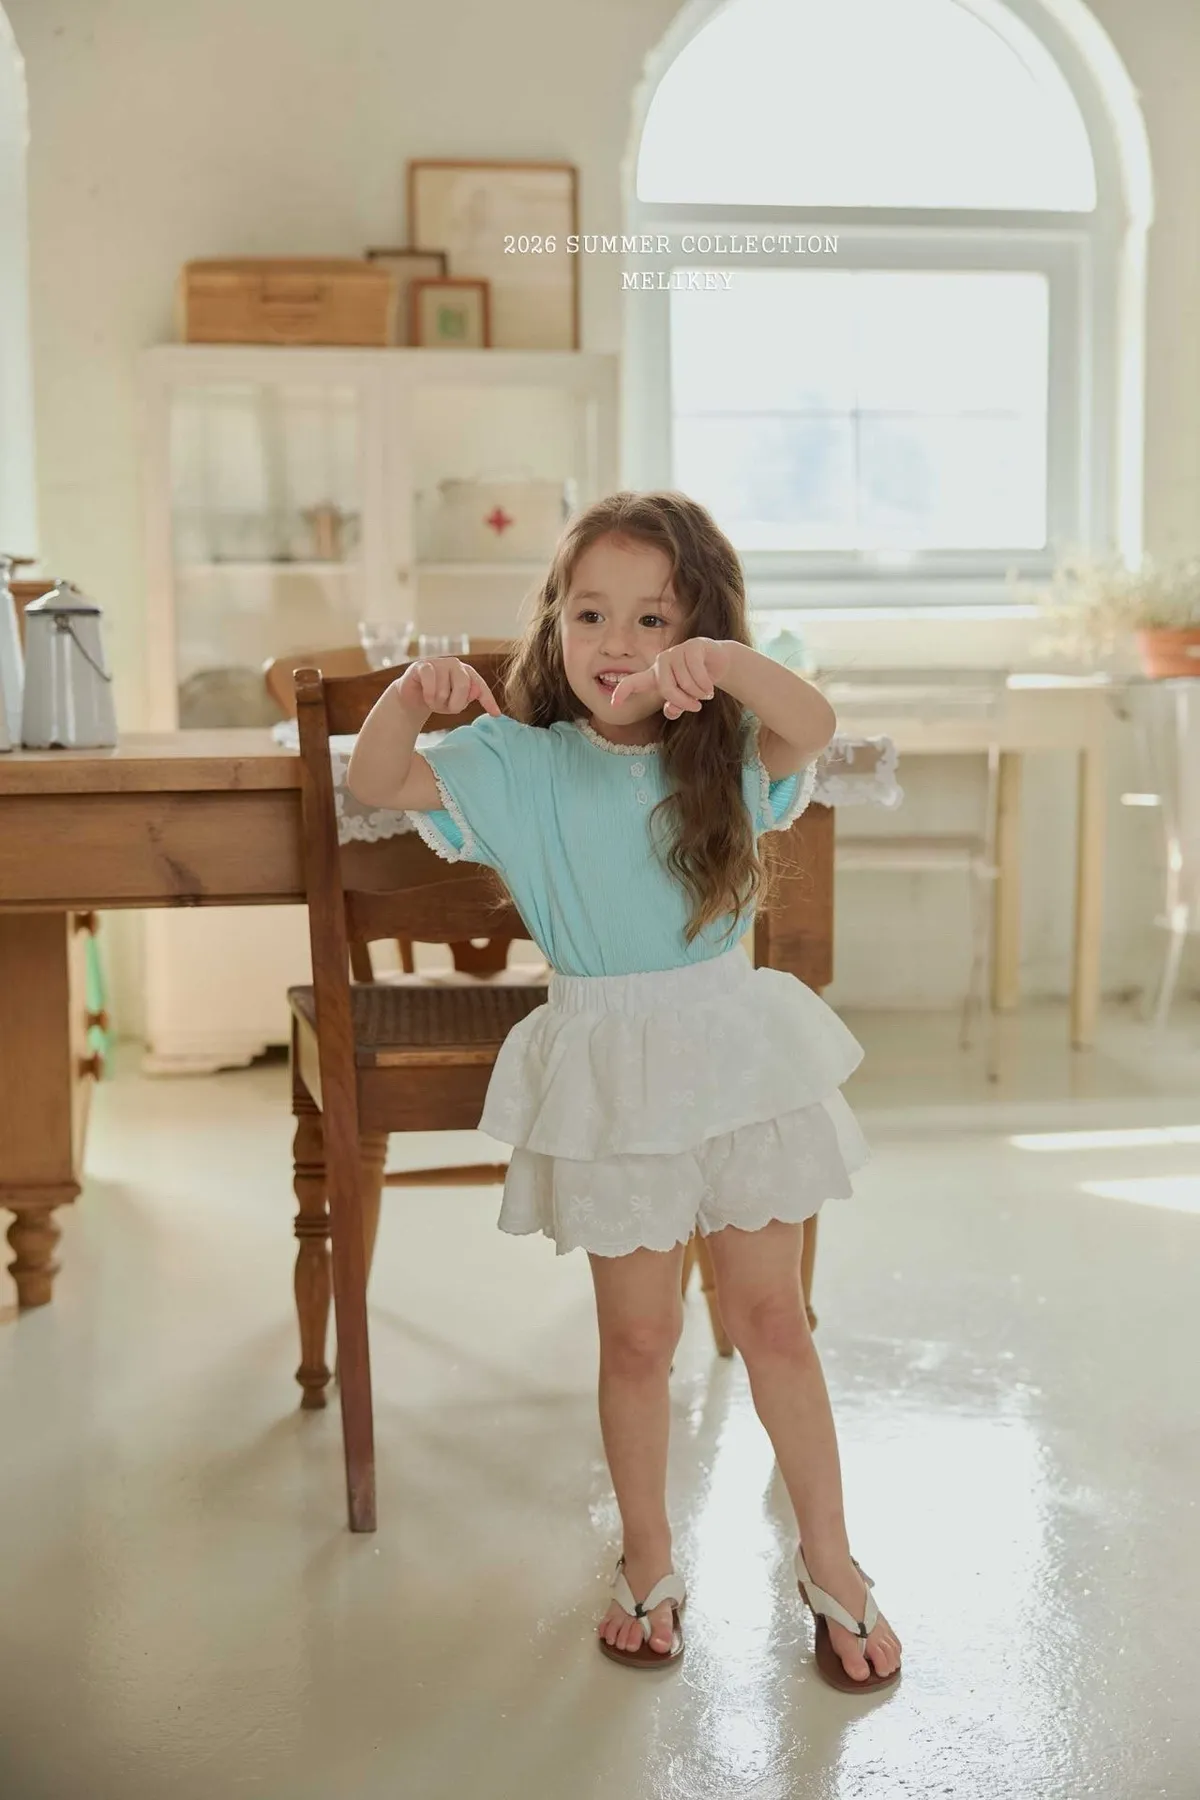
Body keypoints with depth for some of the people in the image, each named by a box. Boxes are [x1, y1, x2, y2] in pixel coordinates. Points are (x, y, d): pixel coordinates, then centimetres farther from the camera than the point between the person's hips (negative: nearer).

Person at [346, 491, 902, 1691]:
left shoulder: (726, 754, -3)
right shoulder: (522, 765, -2)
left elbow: (812, 726, -23)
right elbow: (375, 783, -11)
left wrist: (728, 661, -43)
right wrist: (410, 695, -31)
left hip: (736, 1055, 1)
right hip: (605, 1074, 0)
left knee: (771, 1318, 10)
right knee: (637, 1336, 10)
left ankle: (830, 1563, 26)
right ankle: (648, 1564, 30)